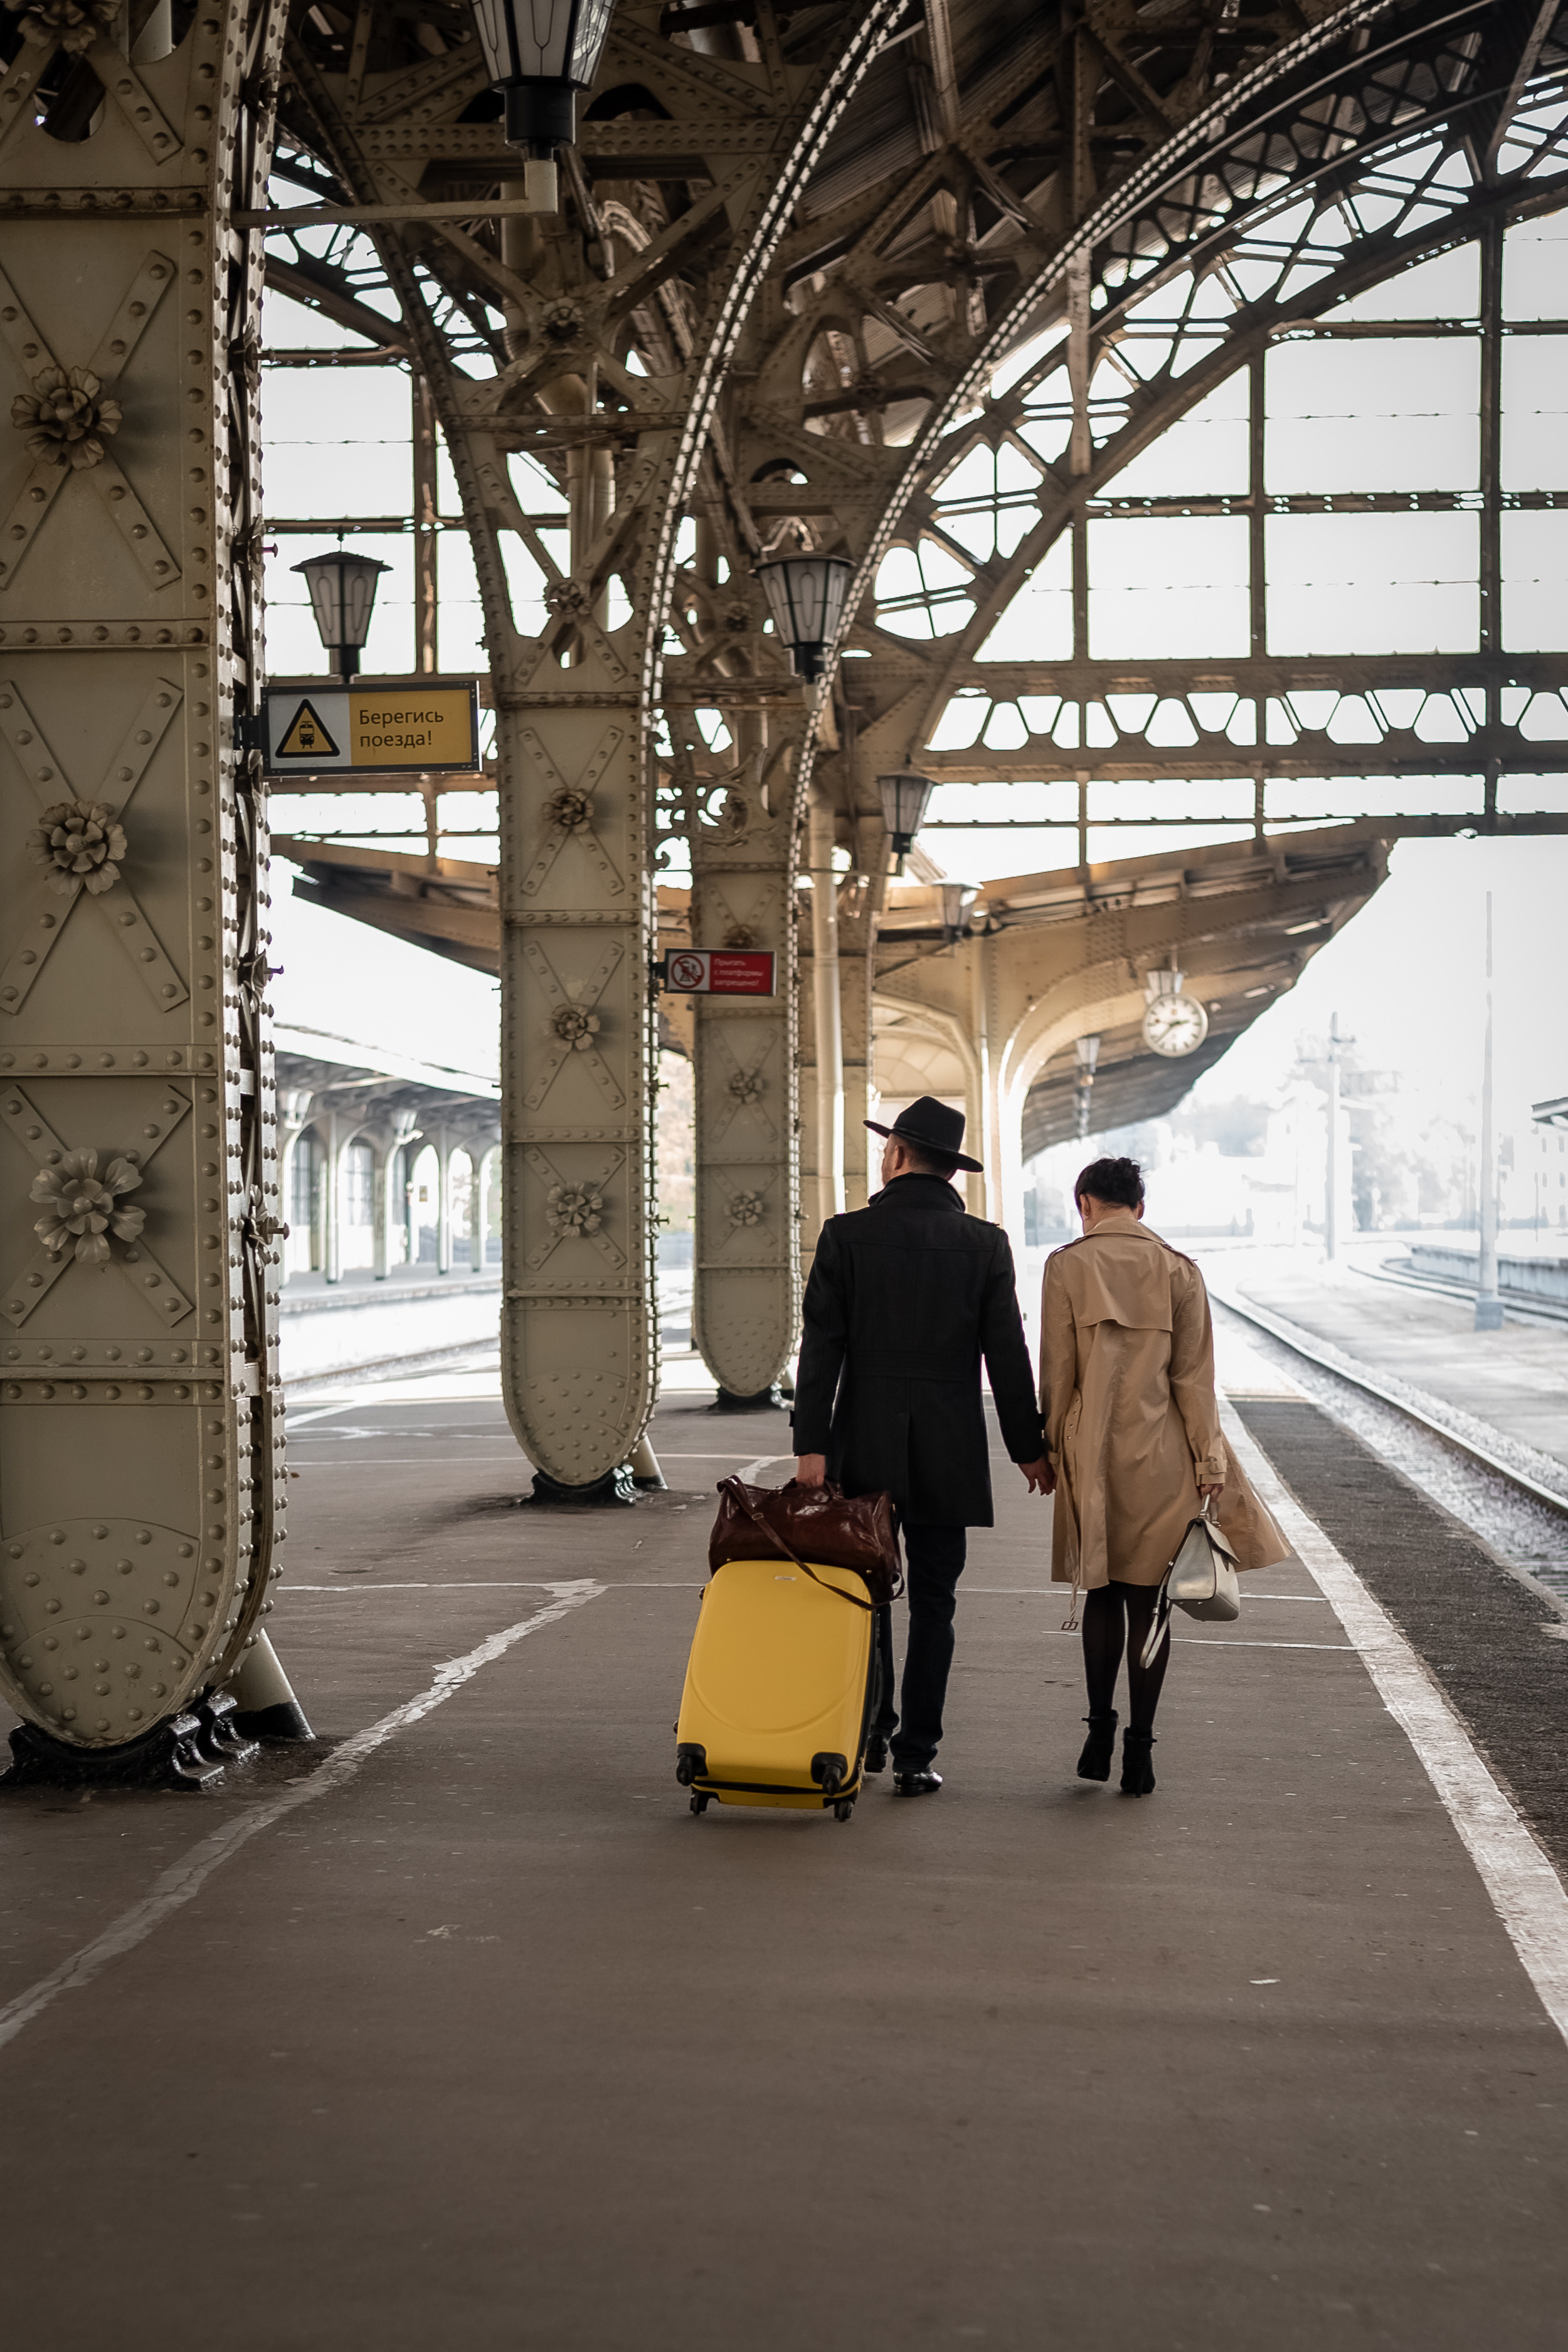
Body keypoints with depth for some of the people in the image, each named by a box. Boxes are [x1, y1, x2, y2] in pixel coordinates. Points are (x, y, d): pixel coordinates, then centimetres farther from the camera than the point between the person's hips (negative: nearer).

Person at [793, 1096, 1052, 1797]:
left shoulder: (846, 1235, -3)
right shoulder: (985, 1243, 0)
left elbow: (821, 1347, -7)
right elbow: (1007, 1354, 1)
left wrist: (811, 1444, -6)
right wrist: (1028, 1447, 10)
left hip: (865, 1447, 0)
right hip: (949, 1451, 0)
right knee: (932, 1603, 6)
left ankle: (870, 1733, 19)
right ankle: (914, 1756, 6)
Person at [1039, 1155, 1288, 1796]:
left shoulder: (1067, 1266, -3)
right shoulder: (1178, 1269, -1)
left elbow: (1056, 1371, -1)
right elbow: (1194, 1376, -1)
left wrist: (1052, 1447, 10)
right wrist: (1210, 1462, 2)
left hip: (1091, 1454, 0)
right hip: (1160, 1455, 0)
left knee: (1102, 1594, 15)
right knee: (1148, 1600, 5)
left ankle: (1100, 1733, 14)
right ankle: (1139, 1753, 6)